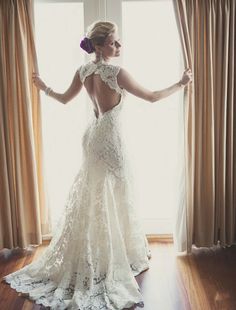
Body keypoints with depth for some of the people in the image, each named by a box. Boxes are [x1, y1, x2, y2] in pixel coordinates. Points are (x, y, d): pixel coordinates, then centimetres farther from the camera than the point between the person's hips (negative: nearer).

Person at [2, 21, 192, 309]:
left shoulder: (83, 70, 1)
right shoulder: (117, 72, -20)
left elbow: (64, 99, 13)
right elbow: (152, 97, -14)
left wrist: (45, 88, 32)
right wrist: (181, 84, -1)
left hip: (92, 135, 7)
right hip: (109, 137, -7)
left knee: (90, 197, 18)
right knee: (110, 199, 6)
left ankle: (87, 260, 33)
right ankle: (111, 262, 23)